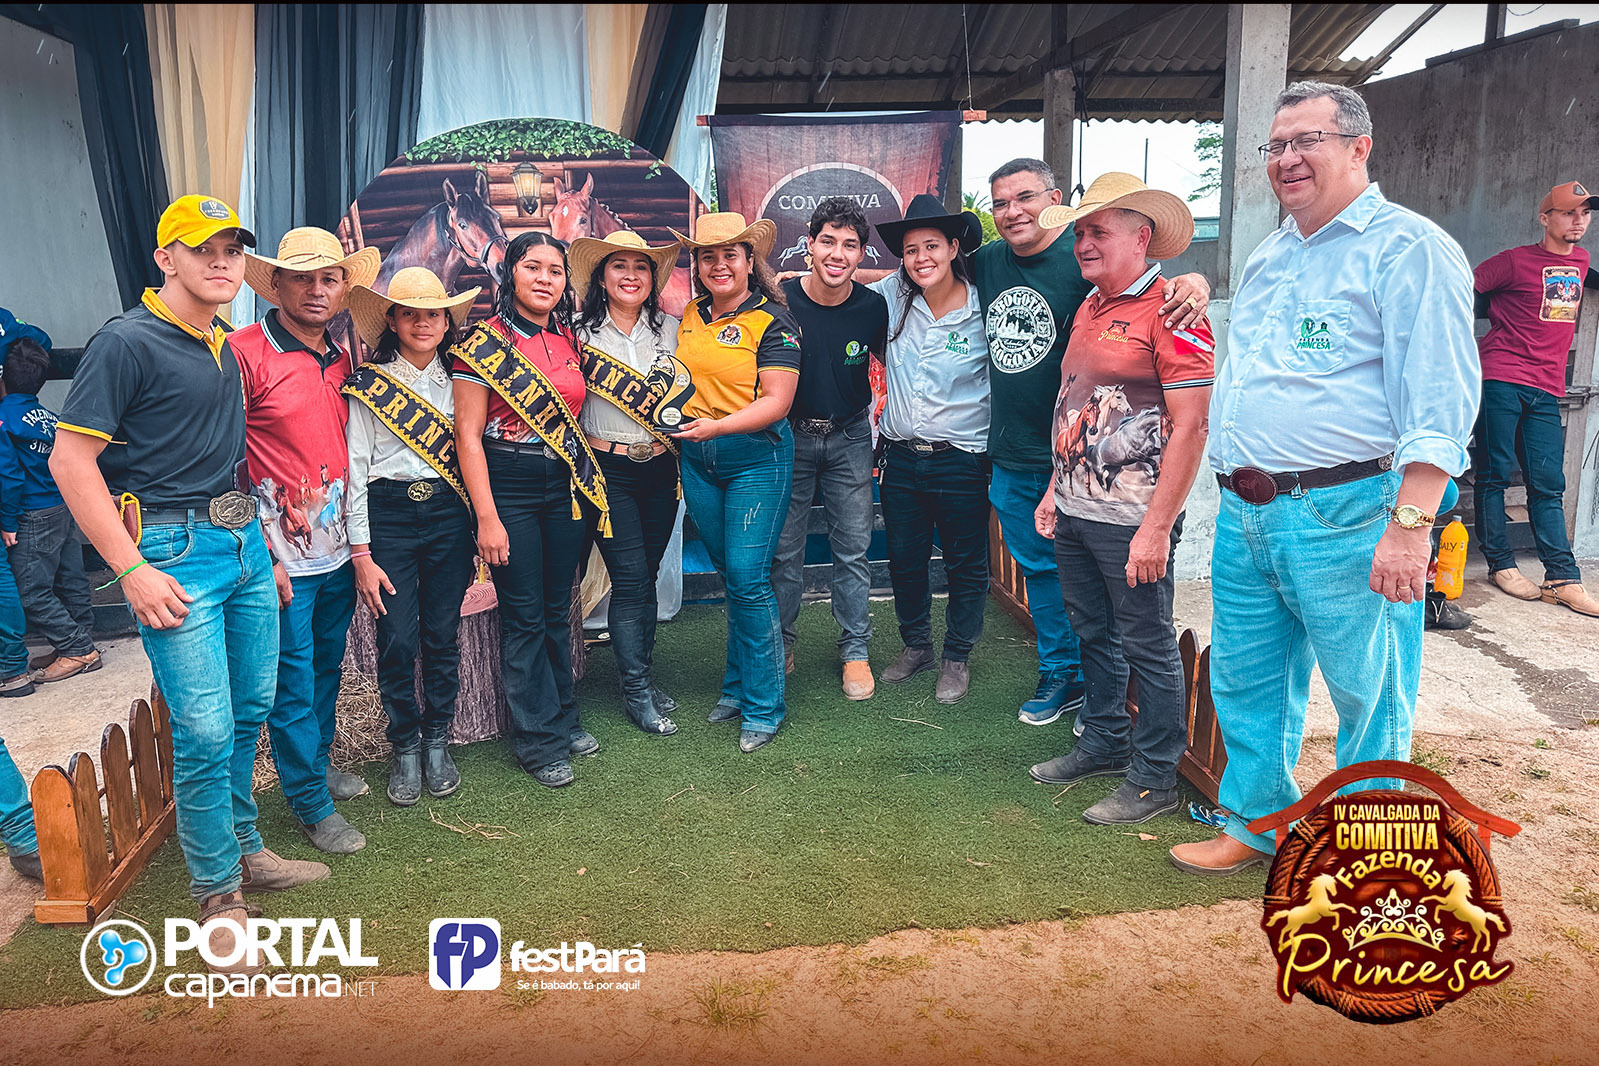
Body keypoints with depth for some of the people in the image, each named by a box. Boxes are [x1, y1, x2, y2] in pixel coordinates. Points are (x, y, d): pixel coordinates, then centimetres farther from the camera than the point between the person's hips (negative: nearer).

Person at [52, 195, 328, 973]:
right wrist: (133, 570, -16)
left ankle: (244, 850, 32)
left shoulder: (227, 348, 14)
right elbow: (70, 460, -13)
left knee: (250, 711, 14)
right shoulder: (127, 341, -9)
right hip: (175, 550, -7)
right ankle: (218, 894, 12)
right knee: (205, 731, -5)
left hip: (245, 541, 8)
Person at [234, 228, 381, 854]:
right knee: (293, 681, 3)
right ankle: (311, 802, 17)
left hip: (338, 550, 7)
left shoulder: (342, 360, 10)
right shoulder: (244, 354, -11)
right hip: (282, 557, -6)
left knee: (326, 669, 20)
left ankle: (317, 764, 39)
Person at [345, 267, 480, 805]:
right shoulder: (368, 384, 1)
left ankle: (437, 741, 22)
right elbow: (355, 468, -1)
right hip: (388, 515, -2)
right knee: (397, 640, -4)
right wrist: (361, 553, -6)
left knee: (442, 634, 5)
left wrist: (476, 525, 8)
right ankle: (404, 745, 16)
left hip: (448, 514, 2)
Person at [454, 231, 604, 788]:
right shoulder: (485, 342, -9)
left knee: (558, 610, 15)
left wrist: (586, 480, 12)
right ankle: (537, 737, 17)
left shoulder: (569, 339, 7)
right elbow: (468, 435, -12)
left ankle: (563, 719, 31)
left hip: (564, 486, 5)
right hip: (508, 487, -5)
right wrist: (487, 518, -16)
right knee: (524, 615, 3)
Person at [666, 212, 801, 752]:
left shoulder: (772, 320, -10)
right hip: (697, 461, 6)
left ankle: (763, 705, 6)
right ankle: (737, 686, 27)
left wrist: (716, 427, -26)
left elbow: (776, 402, -16)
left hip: (757, 458, -6)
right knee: (729, 576, 14)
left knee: (748, 577, -8)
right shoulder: (690, 316, 8)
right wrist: (675, 426, 10)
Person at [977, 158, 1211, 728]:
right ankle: (1059, 675, 35)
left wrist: (1193, 283, -42)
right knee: (1038, 569, 18)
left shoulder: (1085, 259, -13)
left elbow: (1156, 283, -19)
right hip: (1012, 457, 6)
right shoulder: (988, 262, 6)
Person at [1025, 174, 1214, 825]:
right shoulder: (1089, 306, 13)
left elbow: (1190, 426, -18)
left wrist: (1157, 527, -21)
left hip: (1132, 520, -8)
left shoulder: (1170, 312, -14)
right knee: (1093, 633, 19)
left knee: (1147, 647, 4)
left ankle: (1154, 779, 19)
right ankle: (1104, 744, 36)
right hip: (1074, 512, 8)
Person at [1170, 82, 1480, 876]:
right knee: (1245, 683, 16)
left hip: (1344, 515, -7)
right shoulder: (1268, 257, 18)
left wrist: (1410, 524, -22)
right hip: (1244, 514, 8)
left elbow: (1439, 402, -15)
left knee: (1368, 694, 6)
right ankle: (1256, 824, 33)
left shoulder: (1407, 248, -7)